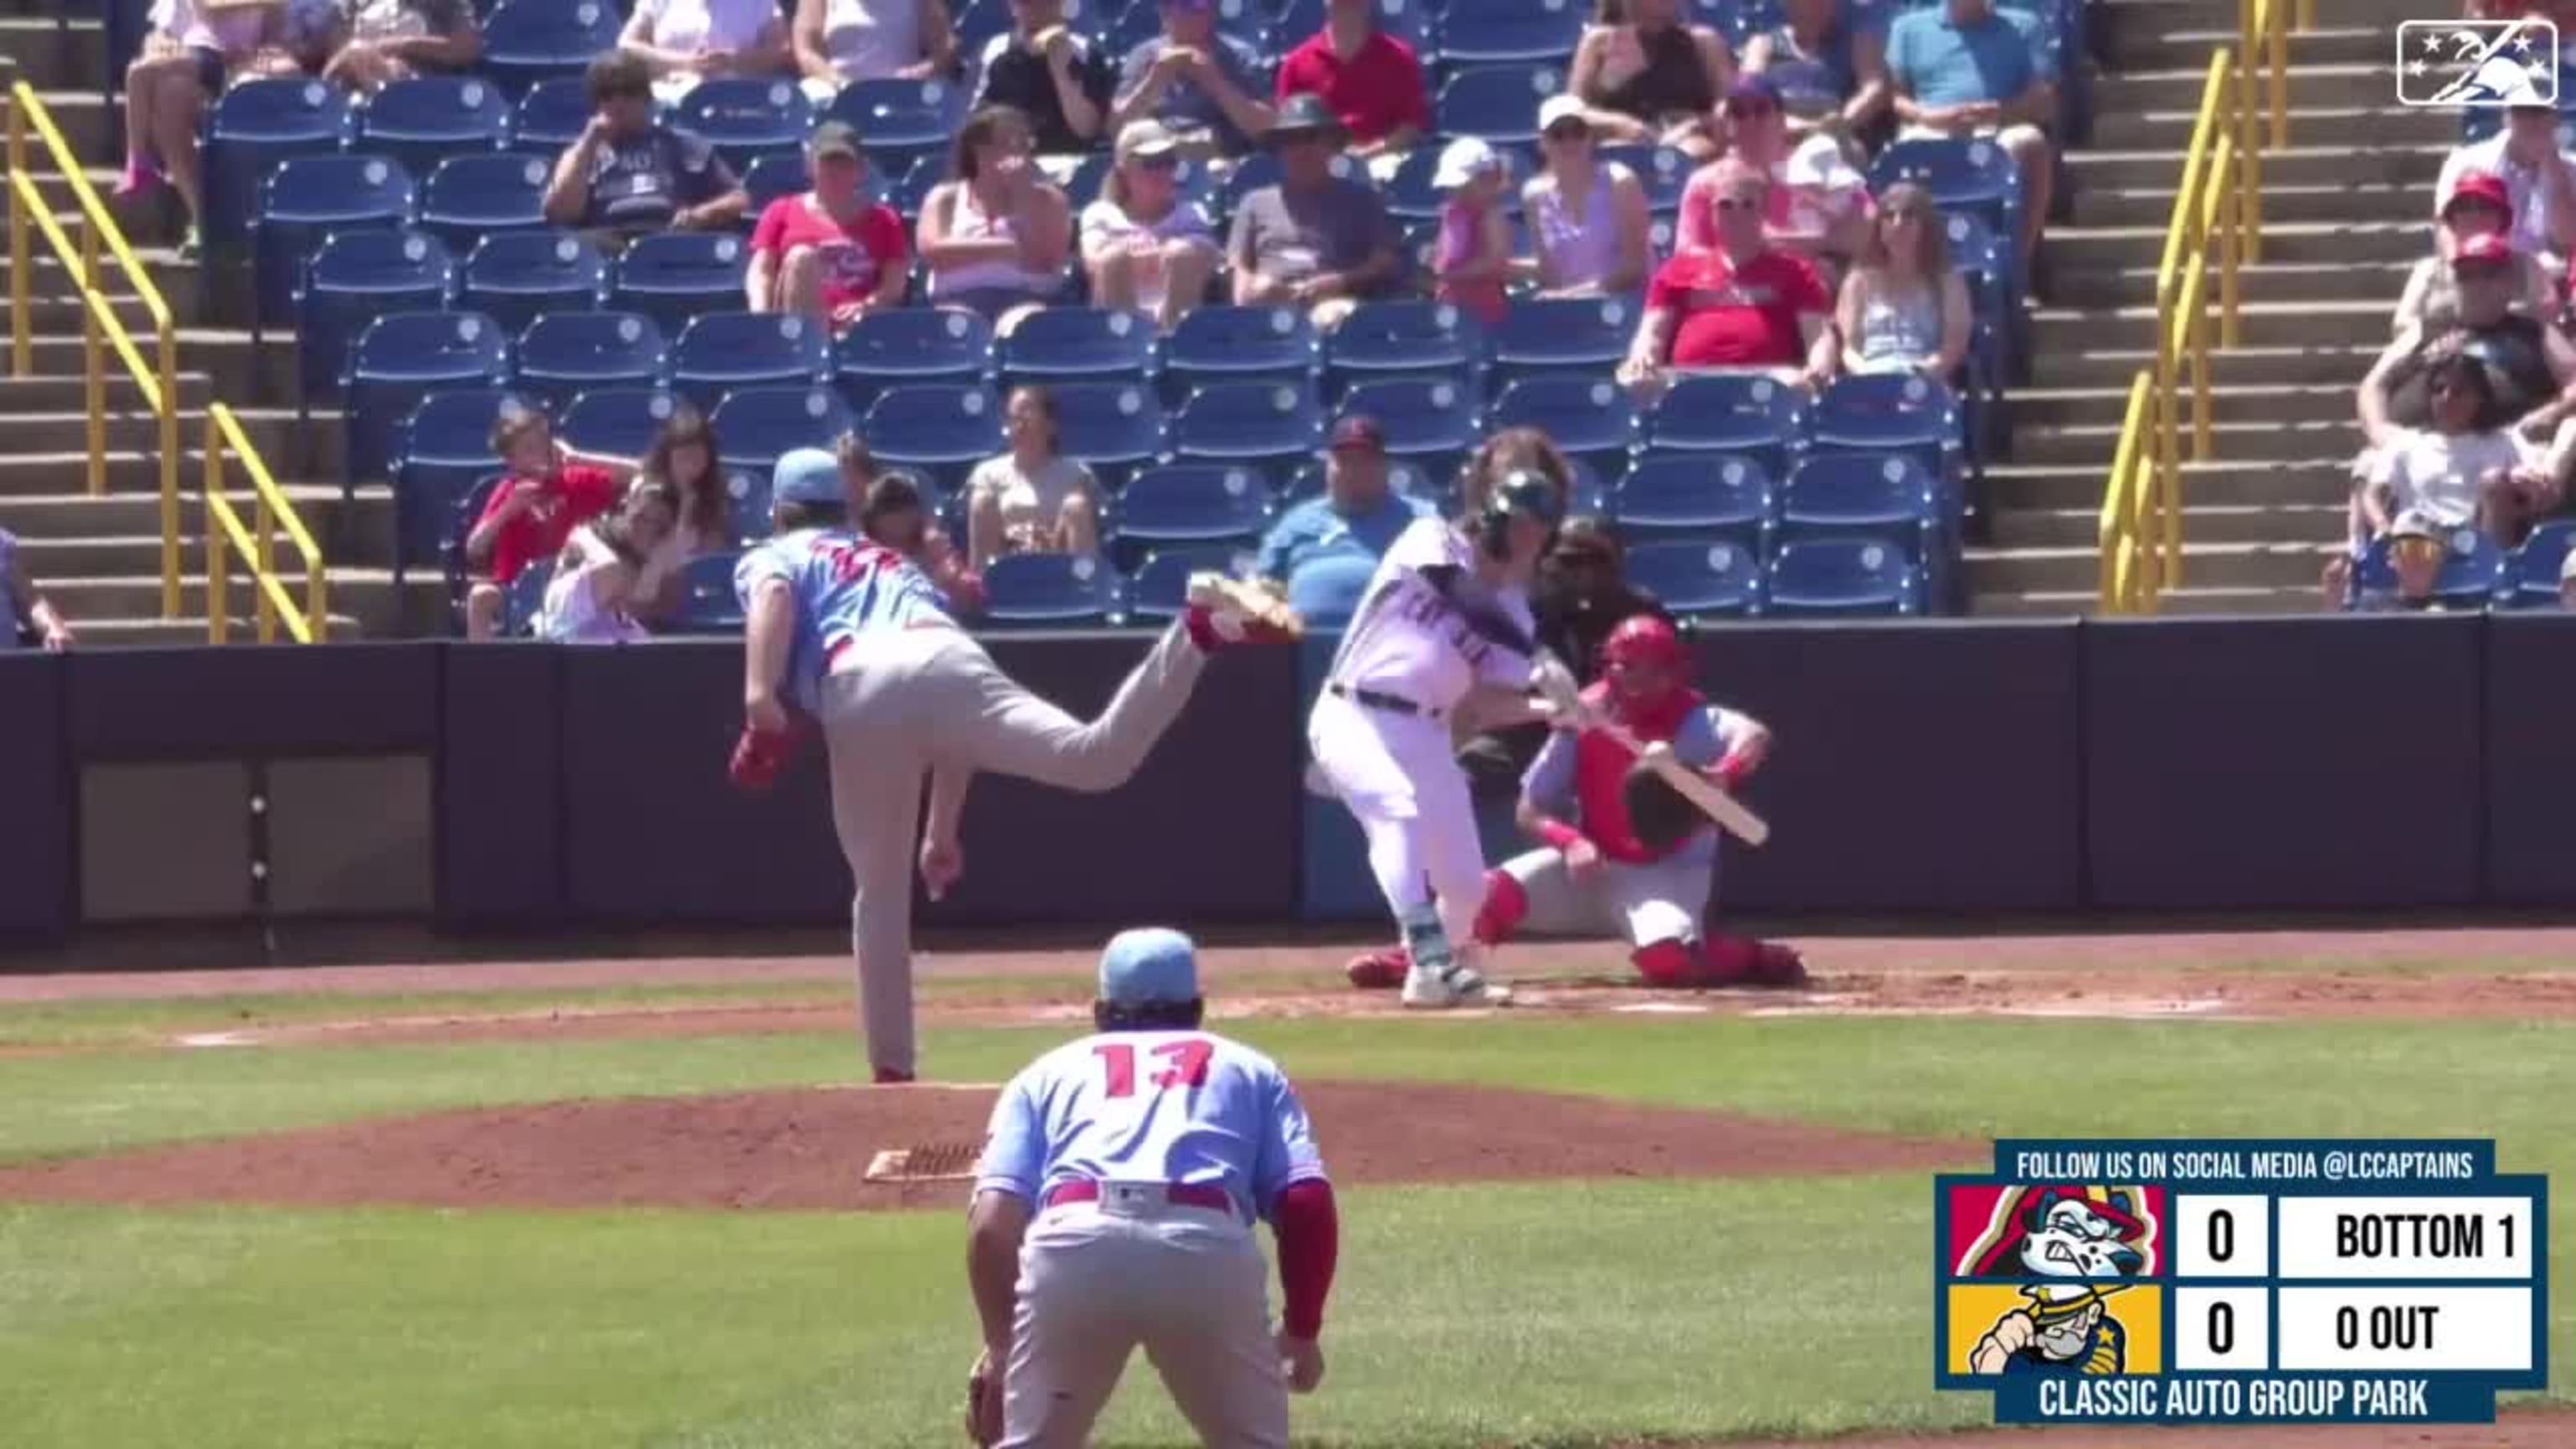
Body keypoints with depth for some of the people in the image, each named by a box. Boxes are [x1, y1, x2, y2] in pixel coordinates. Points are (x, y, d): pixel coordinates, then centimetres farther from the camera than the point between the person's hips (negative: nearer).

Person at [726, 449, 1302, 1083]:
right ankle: (1201, 627, -43)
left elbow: (774, 595, 1)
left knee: (880, 890, 13)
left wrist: (758, 696, -12)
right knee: (1097, 756, -22)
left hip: (863, 684, -3)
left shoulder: (770, 557, 30)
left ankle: (893, 1069, 10)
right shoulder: (895, 565, 44)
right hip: (950, 657, 3)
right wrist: (943, 828, 41)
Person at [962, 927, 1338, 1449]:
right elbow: (1307, 1204, 14)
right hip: (1208, 1248, 0)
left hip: (1071, 1243, 0)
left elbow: (991, 1225, 15)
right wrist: (1302, 1329, 24)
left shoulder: (1048, 1073, 32)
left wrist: (1000, 1347, 24)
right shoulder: (1249, 1069, 32)